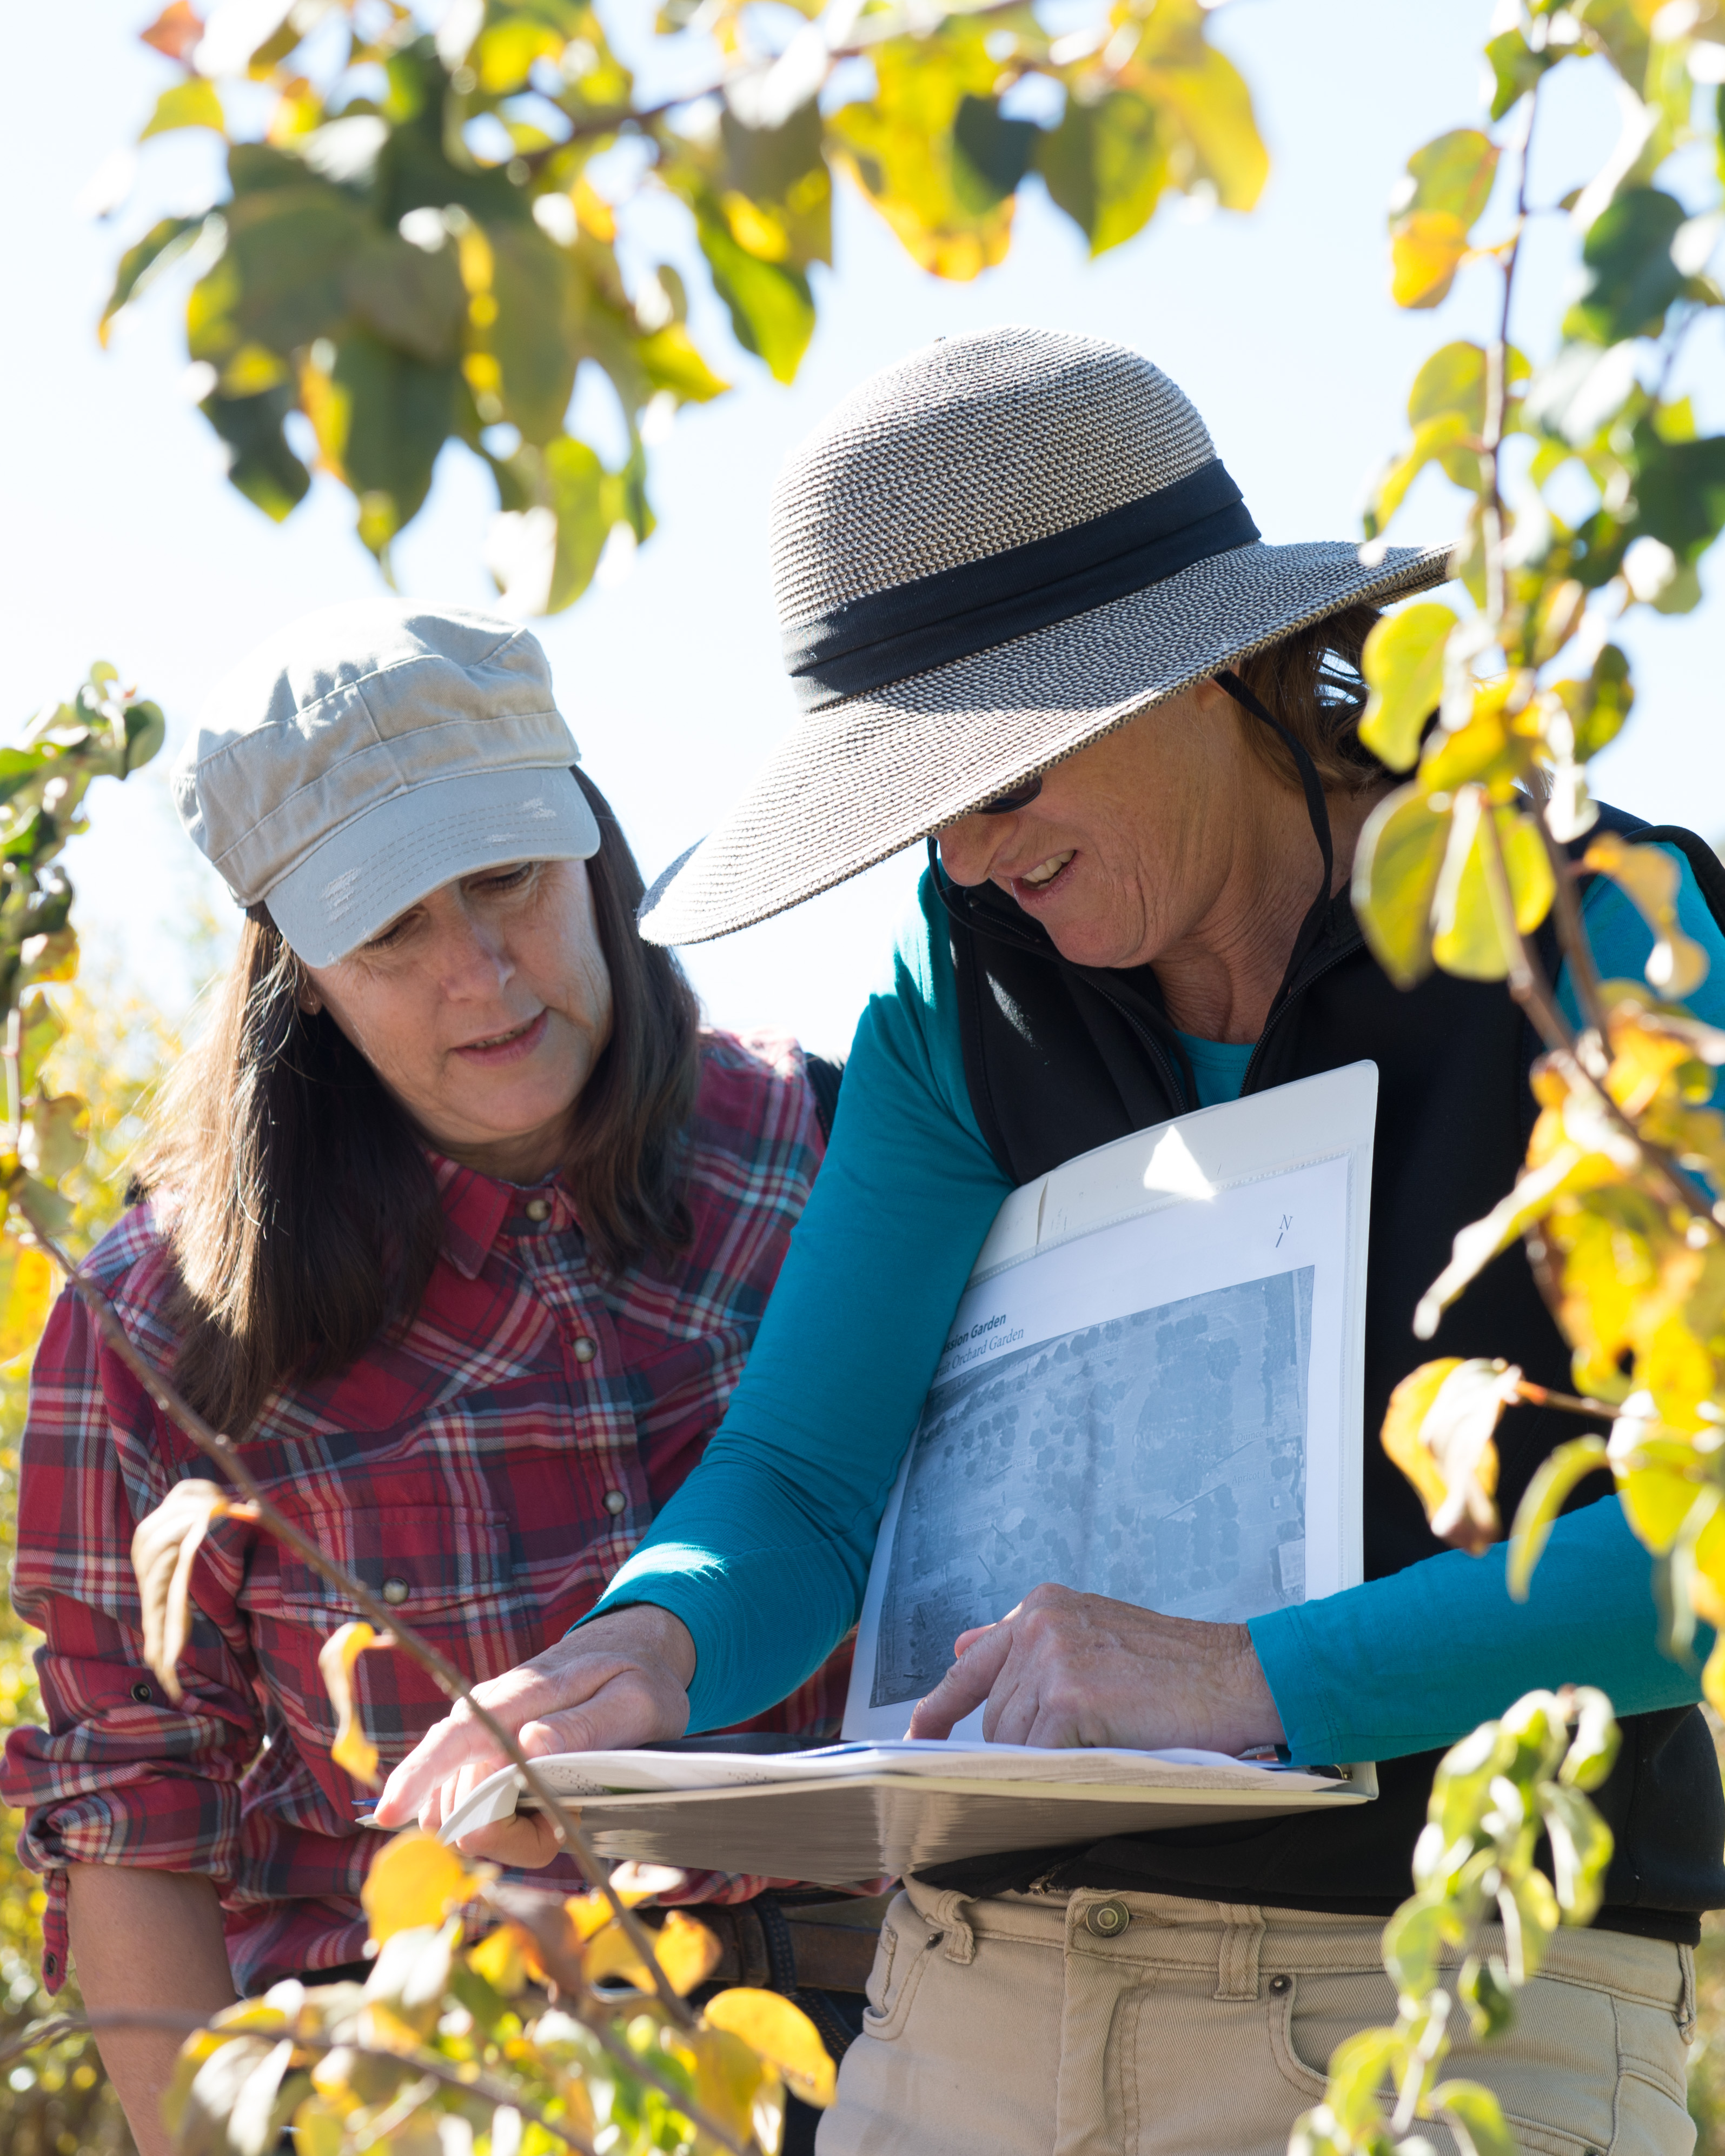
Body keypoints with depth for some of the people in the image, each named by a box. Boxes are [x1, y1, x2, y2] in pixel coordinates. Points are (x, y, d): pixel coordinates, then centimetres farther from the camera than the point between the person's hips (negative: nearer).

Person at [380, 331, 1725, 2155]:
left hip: (1457, 2002, -4)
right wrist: (649, 1644, -21)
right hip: (989, 1992, 4)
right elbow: (801, 1476, 0)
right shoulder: (963, 986, 4)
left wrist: (1255, 1676, -25)